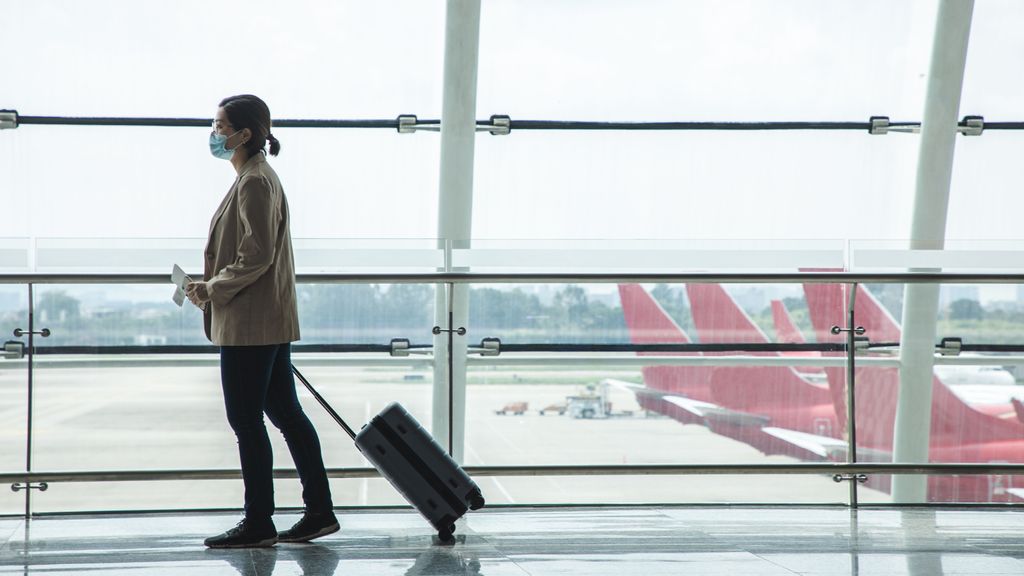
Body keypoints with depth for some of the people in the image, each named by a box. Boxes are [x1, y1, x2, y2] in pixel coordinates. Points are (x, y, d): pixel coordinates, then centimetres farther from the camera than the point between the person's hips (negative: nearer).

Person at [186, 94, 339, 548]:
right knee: (285, 412, 11)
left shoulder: (255, 182, -15)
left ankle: (258, 524, 5)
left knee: (246, 420, -3)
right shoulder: (258, 177, 17)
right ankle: (319, 512, 15)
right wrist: (212, 288, 13)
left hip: (249, 323, -10)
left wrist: (212, 289, -12)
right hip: (271, 321, 10)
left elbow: (256, 257, -21)